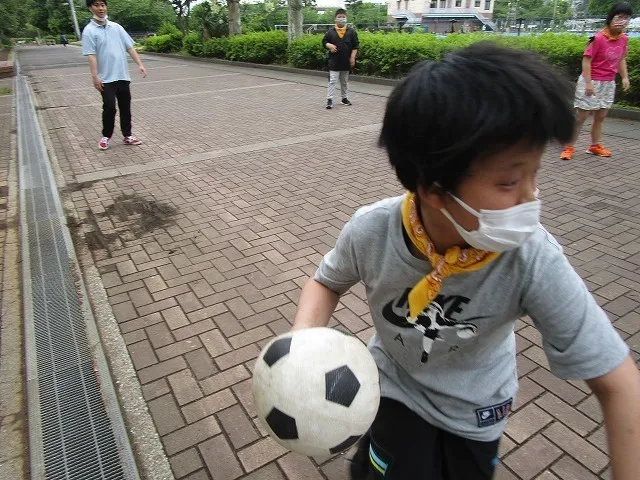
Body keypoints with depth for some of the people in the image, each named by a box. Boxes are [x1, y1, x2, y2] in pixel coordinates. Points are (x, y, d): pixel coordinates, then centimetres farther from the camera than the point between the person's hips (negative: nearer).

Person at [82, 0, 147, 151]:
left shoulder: (116, 27, 9)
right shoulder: (89, 31, -5)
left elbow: (129, 47, 10)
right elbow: (91, 55, -11)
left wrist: (140, 64, 0)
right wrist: (95, 77, -19)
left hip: (123, 75, 4)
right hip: (106, 78, -4)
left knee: (125, 107, 8)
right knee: (109, 107, -7)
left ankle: (127, 135, 19)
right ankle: (106, 136, 10)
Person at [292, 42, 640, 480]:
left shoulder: (534, 261, -35)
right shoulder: (371, 232, -31)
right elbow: (327, 282, -10)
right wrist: (302, 341, -28)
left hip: (474, 404, 1)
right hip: (397, 383, 0)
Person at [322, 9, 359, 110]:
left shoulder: (351, 32, 1)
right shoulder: (330, 31, -1)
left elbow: (355, 46, 2)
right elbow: (324, 41, 7)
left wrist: (352, 57, -6)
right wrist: (329, 45, -15)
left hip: (346, 61, 2)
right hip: (334, 61, -2)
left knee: (345, 81, 15)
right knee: (332, 81, -7)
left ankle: (345, 98, 27)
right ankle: (329, 99, -7)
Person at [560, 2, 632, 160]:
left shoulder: (624, 39, 4)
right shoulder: (599, 38, -17)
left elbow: (621, 59, 16)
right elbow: (586, 60, -17)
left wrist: (625, 77, 9)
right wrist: (588, 83, -22)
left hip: (609, 84, 7)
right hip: (592, 82, -7)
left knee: (600, 117, 13)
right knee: (581, 116, -4)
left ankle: (595, 146, 24)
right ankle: (569, 147, 3)